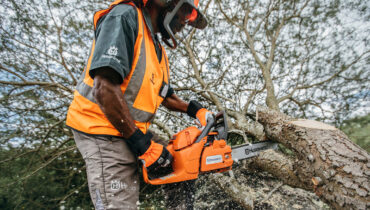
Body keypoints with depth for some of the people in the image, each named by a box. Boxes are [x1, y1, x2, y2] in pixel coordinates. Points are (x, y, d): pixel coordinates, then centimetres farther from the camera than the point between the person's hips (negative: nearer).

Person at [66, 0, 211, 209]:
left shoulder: (157, 50, 16)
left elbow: (166, 95, 28)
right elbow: (104, 88, -26)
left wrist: (196, 110, 11)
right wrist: (144, 144, -22)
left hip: (129, 136, 10)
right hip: (104, 132, -9)